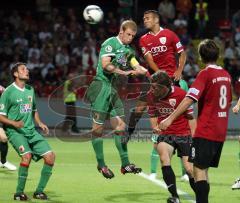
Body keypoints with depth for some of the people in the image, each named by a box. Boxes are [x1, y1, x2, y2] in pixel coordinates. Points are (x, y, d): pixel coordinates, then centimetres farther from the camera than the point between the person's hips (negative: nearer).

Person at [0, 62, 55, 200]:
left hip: (31, 131, 7)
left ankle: (39, 191, 7)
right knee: (27, 155, -30)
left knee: (50, 156, -7)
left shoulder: (30, 90, 13)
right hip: (15, 132, -7)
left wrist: (40, 123, 10)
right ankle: (19, 193, -17)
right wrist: (14, 123, -23)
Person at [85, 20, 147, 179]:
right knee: (98, 127, -2)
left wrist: (142, 70, -12)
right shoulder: (110, 43, -9)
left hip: (113, 88, 9)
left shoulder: (127, 49, 16)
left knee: (120, 126, 4)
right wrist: (123, 72, -22)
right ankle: (101, 164, 6)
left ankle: (125, 164, 6)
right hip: (102, 86, -9)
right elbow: (105, 65, -20)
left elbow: (137, 66, 10)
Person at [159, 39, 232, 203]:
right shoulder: (226, 74, 9)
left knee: (199, 170, -8)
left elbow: (189, 99, -21)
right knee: (204, 170, 14)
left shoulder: (205, 74, -12)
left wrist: (170, 118, -24)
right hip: (221, 132, 7)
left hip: (206, 131, -7)